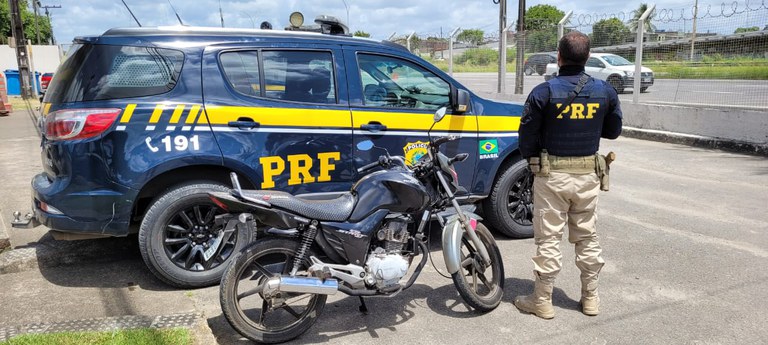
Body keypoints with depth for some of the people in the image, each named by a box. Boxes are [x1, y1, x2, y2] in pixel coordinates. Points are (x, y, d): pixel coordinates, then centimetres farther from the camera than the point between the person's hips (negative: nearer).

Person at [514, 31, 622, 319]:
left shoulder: (544, 92, -12)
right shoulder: (605, 91, 0)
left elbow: (527, 136, -9)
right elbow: (613, 131, 11)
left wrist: (532, 161, 9)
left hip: (552, 175, -4)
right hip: (588, 174, 4)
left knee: (548, 239, 4)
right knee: (587, 237, 16)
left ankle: (542, 301, 13)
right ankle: (590, 297, 27)